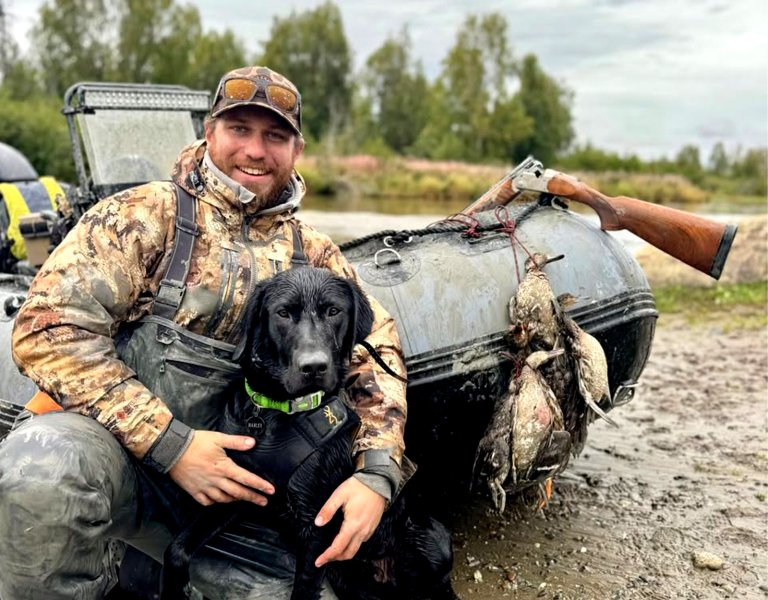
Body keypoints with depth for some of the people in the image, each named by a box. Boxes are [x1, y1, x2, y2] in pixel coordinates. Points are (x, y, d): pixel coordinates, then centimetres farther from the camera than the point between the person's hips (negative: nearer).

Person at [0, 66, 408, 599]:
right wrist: (170, 446, -21)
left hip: (228, 481, 5)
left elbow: (378, 349, 5)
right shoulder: (145, 214, -6)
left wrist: (377, 476, -12)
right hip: (120, 446, -4)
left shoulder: (312, 254, 8)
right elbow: (50, 328, -15)